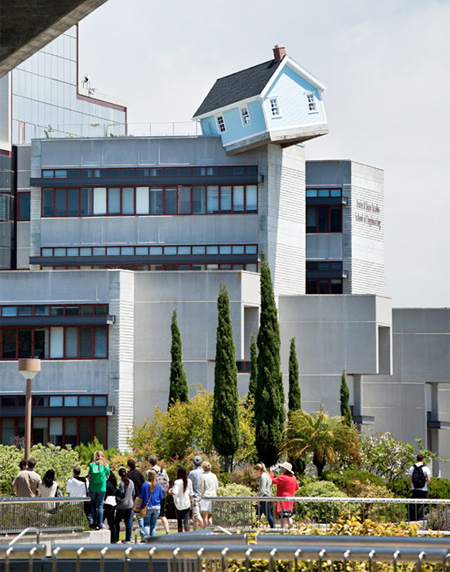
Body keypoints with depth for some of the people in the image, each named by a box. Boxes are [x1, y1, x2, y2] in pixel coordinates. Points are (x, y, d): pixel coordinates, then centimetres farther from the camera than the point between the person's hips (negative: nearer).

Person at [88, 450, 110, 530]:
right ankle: (100, 523, -2)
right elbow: (107, 476, 8)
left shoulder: (92, 465, 1)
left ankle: (95, 522, 6)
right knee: (100, 505, 2)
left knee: (93, 505, 8)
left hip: (92, 488, 1)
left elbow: (89, 476, 6)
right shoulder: (105, 465, 0)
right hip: (101, 488, -1)